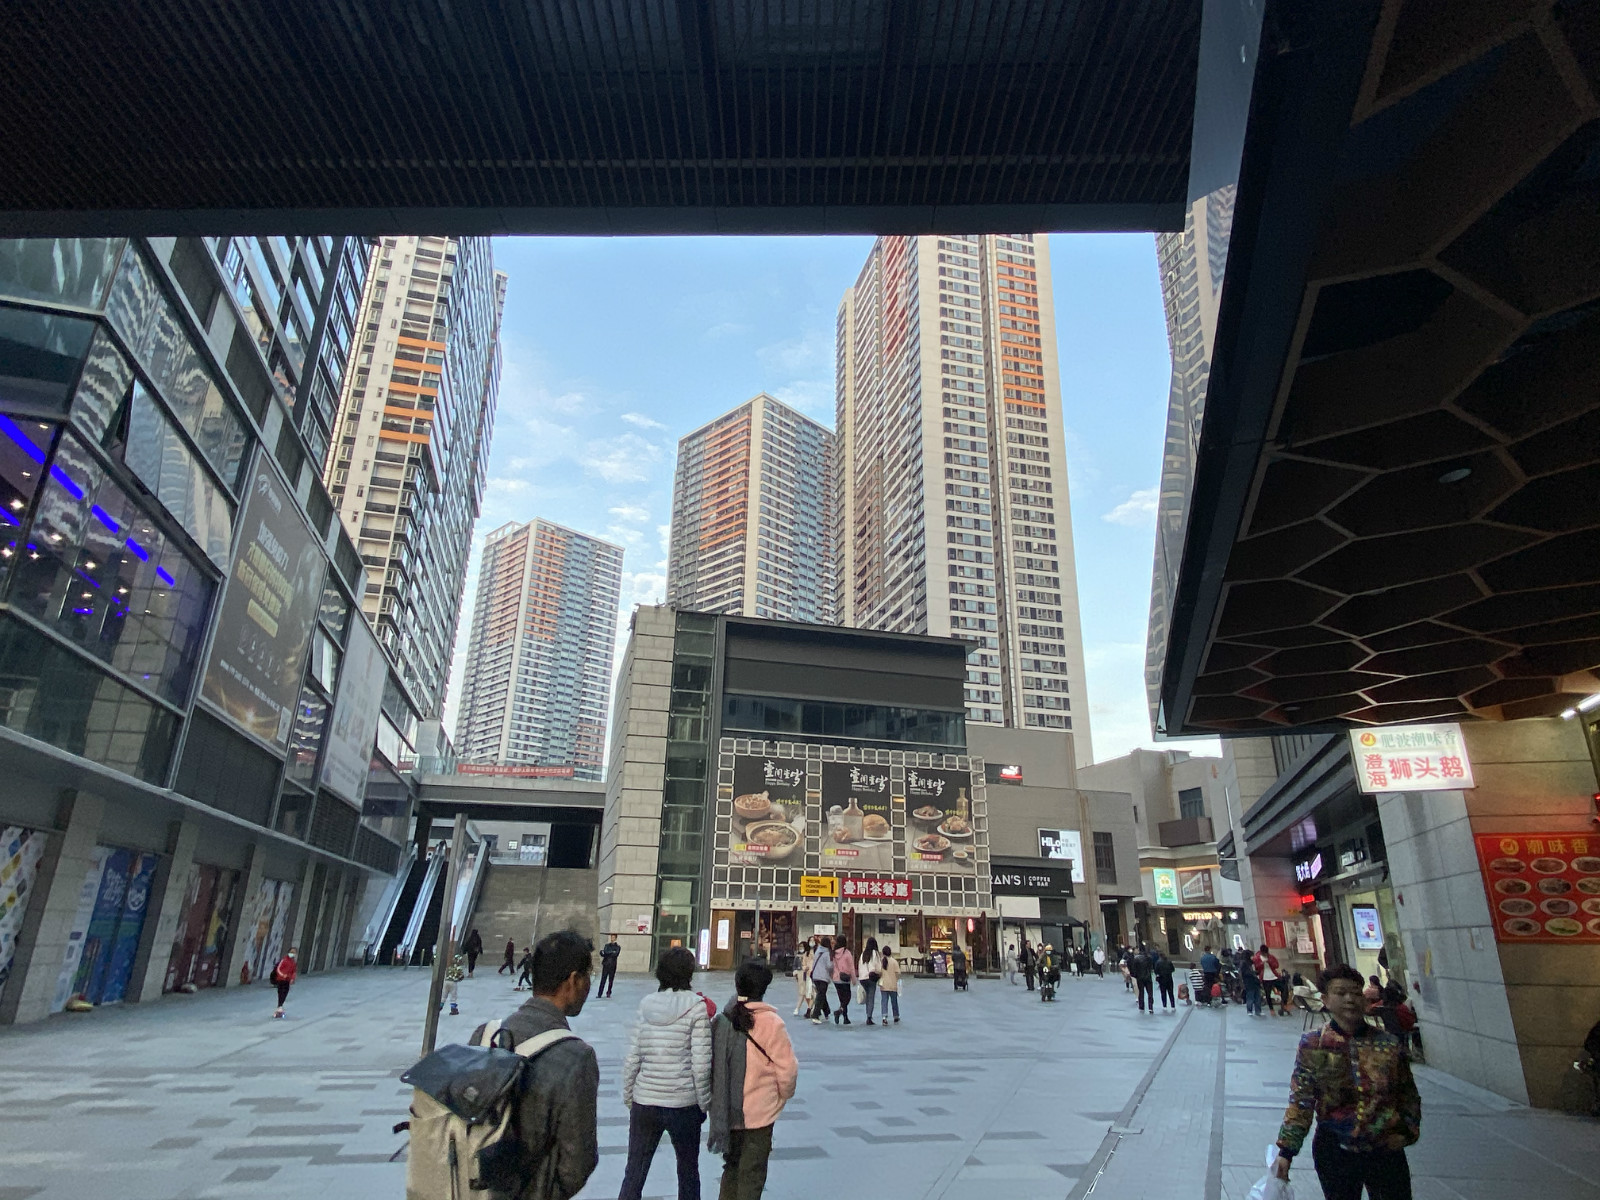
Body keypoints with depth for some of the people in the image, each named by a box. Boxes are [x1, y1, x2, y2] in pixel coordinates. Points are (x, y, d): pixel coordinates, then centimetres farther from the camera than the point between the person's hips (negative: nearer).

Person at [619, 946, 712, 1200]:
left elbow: (631, 1059, 1)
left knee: (633, 1175, 13)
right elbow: (700, 1064, -12)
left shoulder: (645, 1005, 0)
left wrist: (628, 1098, 13)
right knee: (688, 1172, 17)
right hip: (683, 1104, -3)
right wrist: (704, 1103, 0)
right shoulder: (696, 1007, -10)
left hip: (644, 1103, 3)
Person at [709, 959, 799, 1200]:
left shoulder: (721, 1020, -4)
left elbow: (711, 1063, 2)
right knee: (752, 1175, 11)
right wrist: (783, 1094, 6)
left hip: (726, 1111, 4)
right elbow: (787, 1069, -15)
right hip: (759, 1112, -4)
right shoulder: (771, 1023, -17)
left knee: (732, 1167, 23)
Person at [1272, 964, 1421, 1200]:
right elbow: (1300, 1102, -7)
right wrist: (1286, 1152, -11)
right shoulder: (1312, 1045, -7)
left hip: (1387, 1150, 1)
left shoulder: (1389, 1044, -2)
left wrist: (1406, 1131, -7)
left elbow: (1409, 1096, 10)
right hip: (1334, 1151, -1)